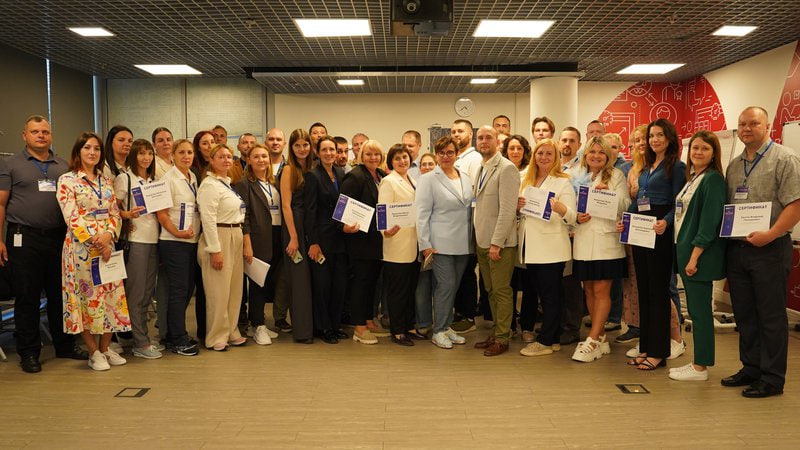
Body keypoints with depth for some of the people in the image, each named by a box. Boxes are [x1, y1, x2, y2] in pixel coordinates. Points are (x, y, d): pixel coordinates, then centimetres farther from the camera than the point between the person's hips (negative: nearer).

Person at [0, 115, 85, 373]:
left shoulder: (63, 166, 15)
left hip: (59, 238, 3)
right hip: (24, 238, -3)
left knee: (60, 295, 9)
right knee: (26, 297, 3)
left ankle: (65, 346, 21)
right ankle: (29, 353, 13)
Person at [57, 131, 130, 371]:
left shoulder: (105, 181, 12)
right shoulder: (67, 180, -4)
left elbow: (115, 213, 8)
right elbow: (72, 217, -12)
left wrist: (108, 235, -11)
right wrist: (95, 242, -17)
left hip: (107, 245, 5)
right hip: (80, 247, -5)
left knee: (110, 295, 6)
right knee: (85, 297, 1)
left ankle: (105, 348, 19)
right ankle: (94, 353, 12)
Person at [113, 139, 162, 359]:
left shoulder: (153, 180, 16)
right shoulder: (124, 178, -3)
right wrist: (127, 215, -23)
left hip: (153, 239, 7)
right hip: (135, 240, -7)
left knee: (147, 292, 11)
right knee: (136, 292, -3)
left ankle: (143, 336, 20)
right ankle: (140, 343, 3)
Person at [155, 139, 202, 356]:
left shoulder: (194, 178, 12)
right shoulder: (168, 179, -7)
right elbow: (161, 214, -12)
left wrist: (195, 233, 6)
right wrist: (178, 233, -19)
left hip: (193, 241, 7)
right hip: (174, 243, -7)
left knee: (188, 289, 11)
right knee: (178, 290, -2)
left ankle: (174, 334, 25)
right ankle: (178, 340, 8)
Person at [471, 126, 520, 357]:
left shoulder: (506, 168, -11)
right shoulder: (480, 169, 15)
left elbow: (507, 209, -17)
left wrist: (496, 243, -19)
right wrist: (478, 238, 11)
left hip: (499, 242, -8)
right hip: (482, 241, 8)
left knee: (501, 290, 0)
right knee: (491, 290, 13)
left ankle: (502, 338, 10)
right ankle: (496, 332, 23)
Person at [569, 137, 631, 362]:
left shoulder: (616, 175, 4)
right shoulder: (578, 178, 13)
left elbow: (624, 205, -5)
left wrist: (608, 193, -22)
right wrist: (576, 216, -6)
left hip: (606, 240, -4)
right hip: (583, 241, 4)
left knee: (601, 291, -5)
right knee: (589, 290, 8)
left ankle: (592, 341, -1)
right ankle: (601, 338, 19)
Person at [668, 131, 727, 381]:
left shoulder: (713, 179, -11)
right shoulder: (692, 178, 16)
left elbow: (710, 221, -17)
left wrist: (695, 255, -20)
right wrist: (684, 252, 13)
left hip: (701, 254, -9)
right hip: (685, 250, 9)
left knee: (700, 310, -2)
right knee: (694, 310, 13)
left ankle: (701, 367, 7)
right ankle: (697, 362, 22)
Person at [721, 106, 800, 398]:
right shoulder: (734, 165, 15)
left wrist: (770, 234, -22)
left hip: (769, 249, -7)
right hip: (736, 249, 7)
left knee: (771, 317, 1)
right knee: (744, 314, 13)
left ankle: (772, 379, 11)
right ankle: (750, 368, 26)